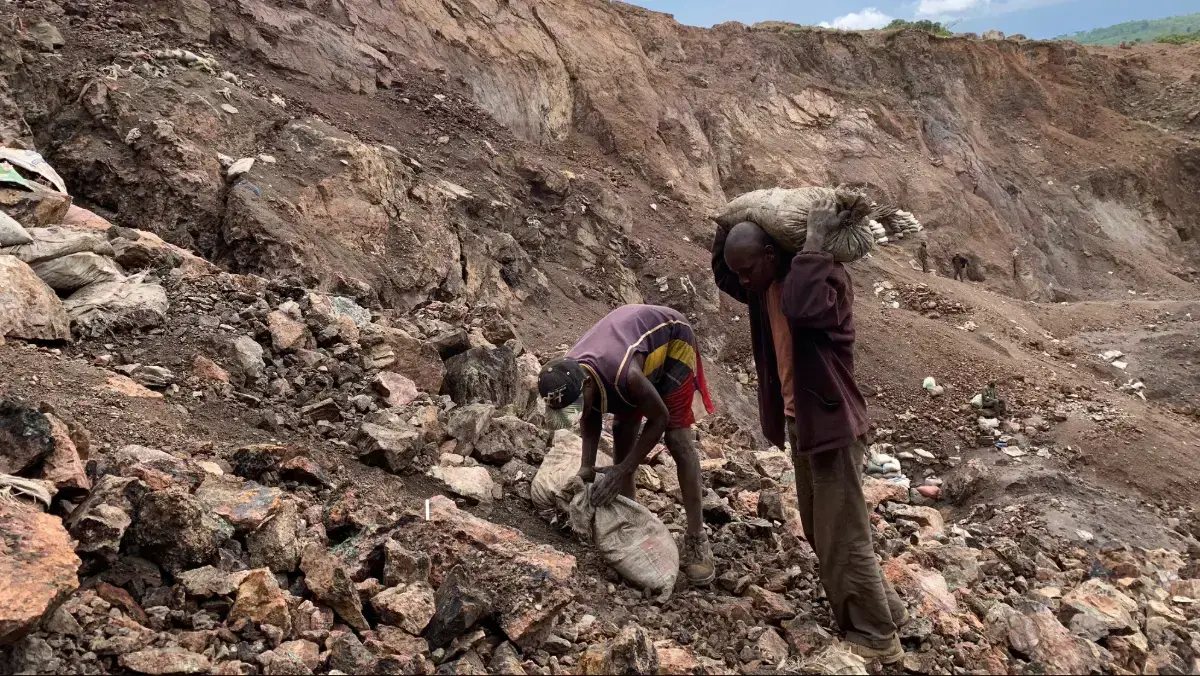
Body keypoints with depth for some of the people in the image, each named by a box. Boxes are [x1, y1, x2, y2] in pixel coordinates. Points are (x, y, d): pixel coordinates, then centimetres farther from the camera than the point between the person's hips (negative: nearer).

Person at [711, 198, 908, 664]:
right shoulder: (765, 286, 4)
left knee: (844, 539, -1)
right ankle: (884, 609, 35)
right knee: (821, 535, 19)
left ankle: (878, 639, 14)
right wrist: (729, 224, 6)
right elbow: (721, 273, 20)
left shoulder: (827, 278, -21)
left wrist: (814, 240, -34)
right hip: (800, 425, 9)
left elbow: (803, 308, -43)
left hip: (831, 423, -9)